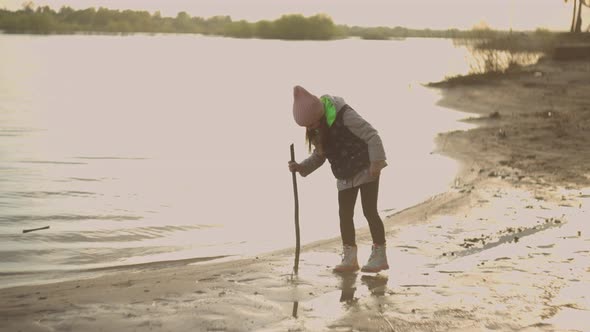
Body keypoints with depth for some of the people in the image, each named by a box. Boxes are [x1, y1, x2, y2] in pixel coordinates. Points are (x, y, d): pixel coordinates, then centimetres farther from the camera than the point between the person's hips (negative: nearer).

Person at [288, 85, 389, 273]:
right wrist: (301, 167, -7)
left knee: (369, 210, -7)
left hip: (366, 170, -7)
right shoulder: (316, 129, -1)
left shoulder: (344, 115, -24)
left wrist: (376, 162, -27)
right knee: (345, 214, 2)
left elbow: (371, 135, -22)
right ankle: (349, 259, 7)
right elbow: (319, 156, 9)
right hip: (345, 176, 7)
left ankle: (379, 255, 3)